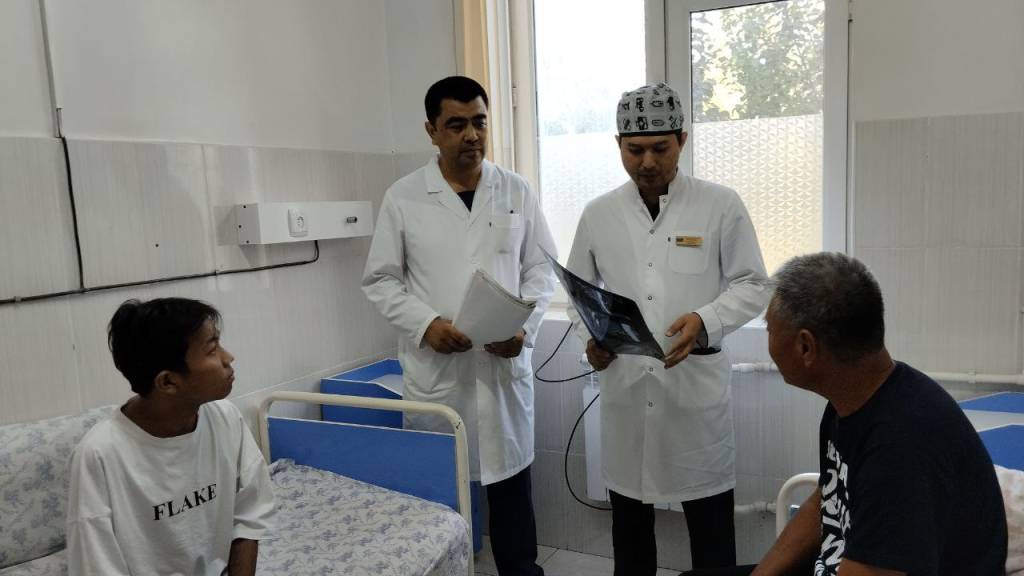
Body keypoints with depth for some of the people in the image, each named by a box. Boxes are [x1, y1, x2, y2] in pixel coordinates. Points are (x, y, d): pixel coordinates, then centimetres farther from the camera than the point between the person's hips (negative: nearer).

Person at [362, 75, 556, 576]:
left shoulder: (516, 192, 5)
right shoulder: (403, 197, -1)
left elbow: (541, 268, 7)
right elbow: (379, 280, 1)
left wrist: (525, 326, -9)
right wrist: (425, 324, -14)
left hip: (505, 364, 2)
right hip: (434, 367, -1)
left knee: (511, 480, 13)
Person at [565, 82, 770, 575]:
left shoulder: (721, 205, -3)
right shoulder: (598, 214, 5)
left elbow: (752, 285, 1)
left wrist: (705, 321, -18)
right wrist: (591, 336, -6)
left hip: (697, 380, -2)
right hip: (624, 382, 3)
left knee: (711, 527, 10)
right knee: (629, 524, 16)